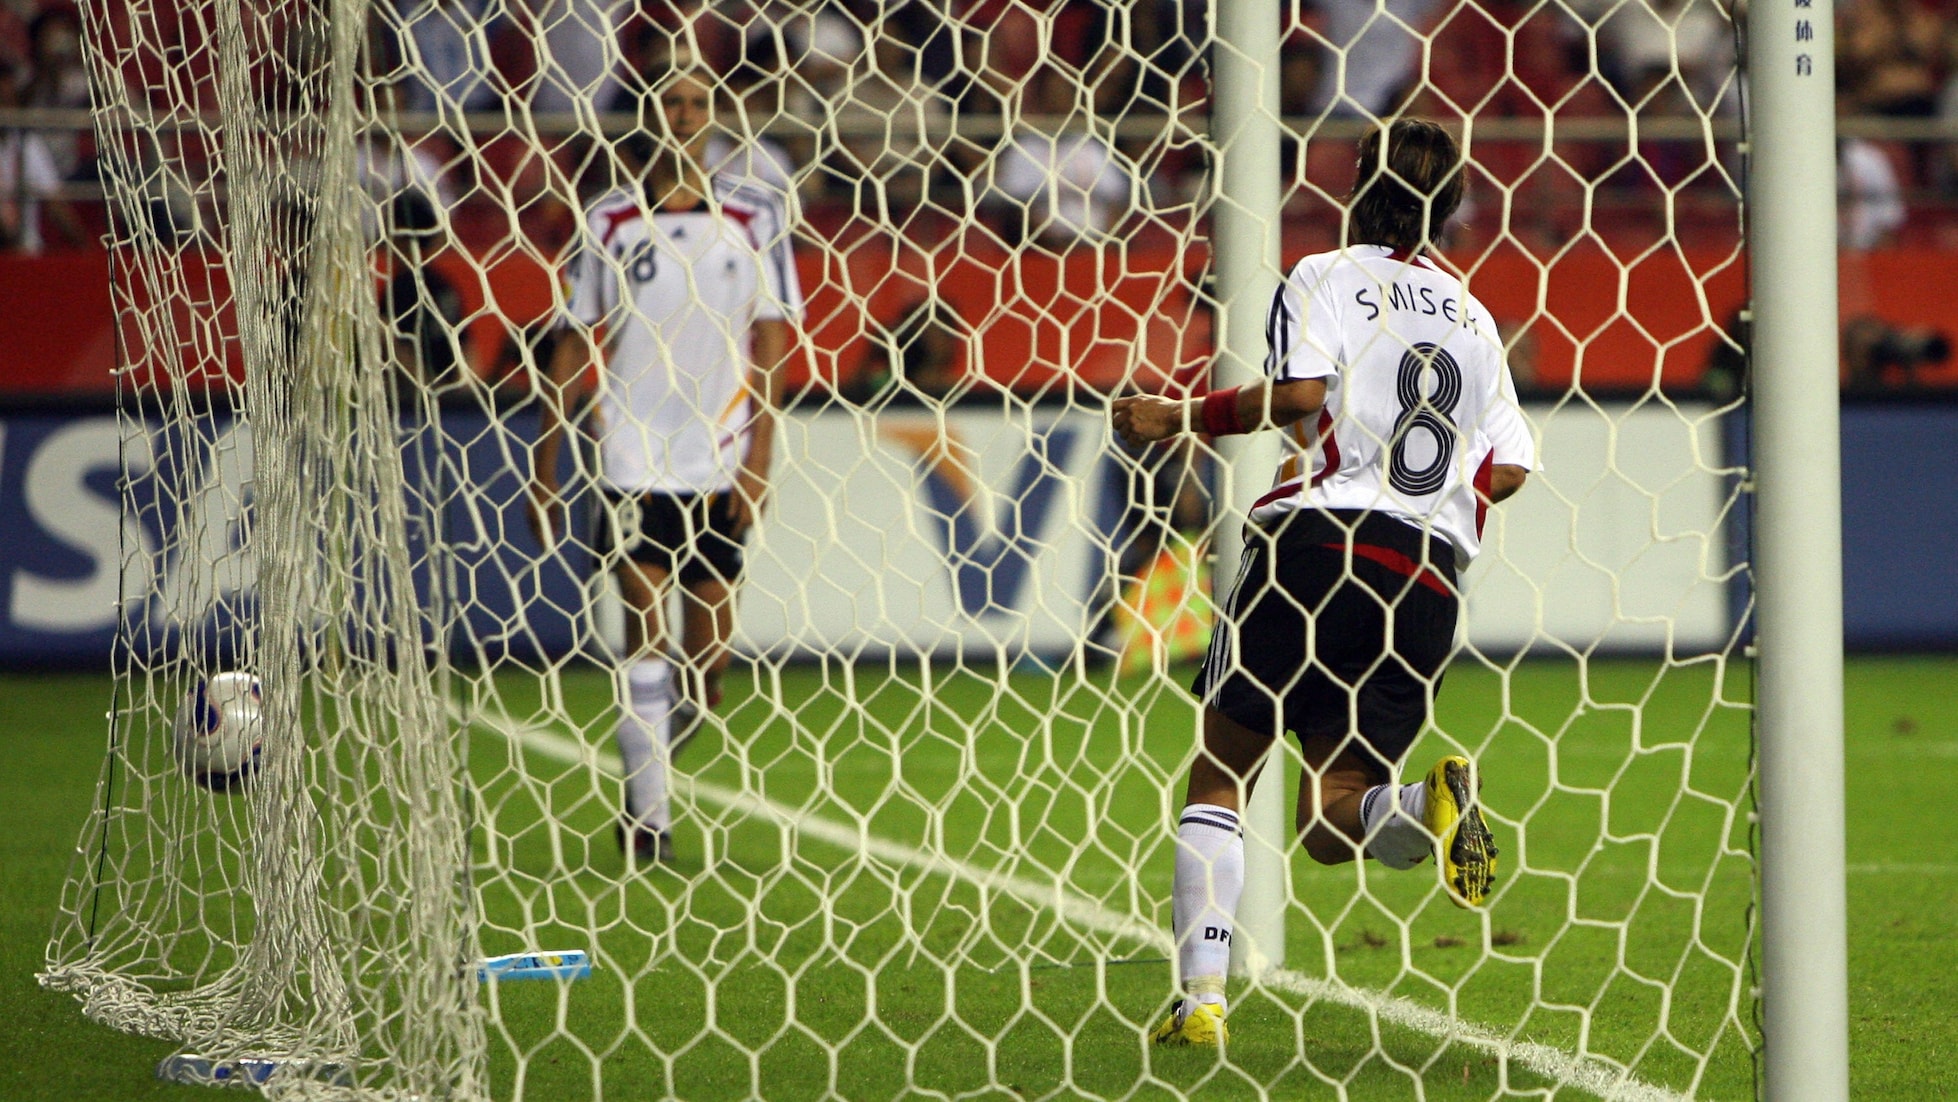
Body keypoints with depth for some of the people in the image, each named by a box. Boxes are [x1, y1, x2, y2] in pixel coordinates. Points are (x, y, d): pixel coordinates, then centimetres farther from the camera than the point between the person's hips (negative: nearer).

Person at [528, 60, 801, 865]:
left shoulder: (752, 221, 4)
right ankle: (648, 815, -7)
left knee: (707, 655, 4)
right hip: (633, 460, -1)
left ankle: (679, 711, 36)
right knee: (645, 627, -9)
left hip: (721, 466, 1)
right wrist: (544, 462, 5)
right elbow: (574, 345, 7)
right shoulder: (609, 223, 4)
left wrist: (758, 457, -6)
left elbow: (770, 345, 3)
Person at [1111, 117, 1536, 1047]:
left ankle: (1200, 996, -5)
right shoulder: (1470, 316, 21)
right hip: (1430, 570, 4)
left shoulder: (1322, 278, 5)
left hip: (1320, 535, -4)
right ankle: (1431, 805, -27)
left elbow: (1302, 392, -13)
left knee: (1218, 772, 7)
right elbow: (1509, 465, 15)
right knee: (1330, 812, 7)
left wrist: (1185, 416, -2)